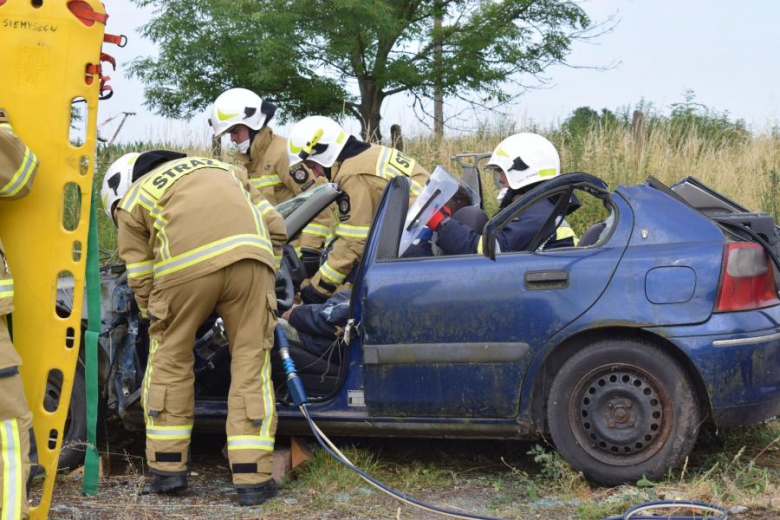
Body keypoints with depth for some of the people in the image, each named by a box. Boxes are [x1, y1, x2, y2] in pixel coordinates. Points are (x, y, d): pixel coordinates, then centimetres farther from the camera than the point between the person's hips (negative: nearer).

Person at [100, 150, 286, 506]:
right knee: (250, 362, 9)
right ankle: (252, 479, 6)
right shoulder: (221, 168, 36)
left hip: (186, 264, -2)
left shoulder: (130, 202, 25)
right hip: (249, 254, 3)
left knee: (169, 360, 16)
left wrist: (159, 322, 33)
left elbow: (142, 280, 19)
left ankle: (168, 467, 21)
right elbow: (275, 227, 27)